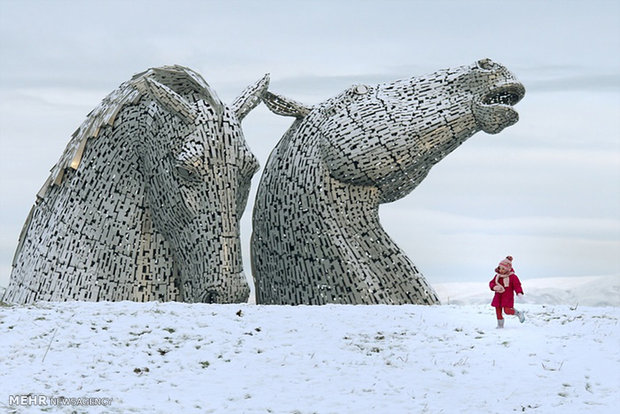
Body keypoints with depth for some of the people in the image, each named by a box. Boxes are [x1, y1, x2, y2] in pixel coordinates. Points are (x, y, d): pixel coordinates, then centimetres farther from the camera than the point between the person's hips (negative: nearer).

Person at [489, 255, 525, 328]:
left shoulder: (512, 276, -11)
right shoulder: (497, 276, 4)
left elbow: (517, 285, -14)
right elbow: (491, 283, 8)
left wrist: (519, 292, -31)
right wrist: (494, 287, -15)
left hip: (507, 297, -5)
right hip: (498, 297, 5)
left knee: (507, 311, -15)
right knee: (498, 312, 5)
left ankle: (519, 313, 12)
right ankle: (500, 325, 20)